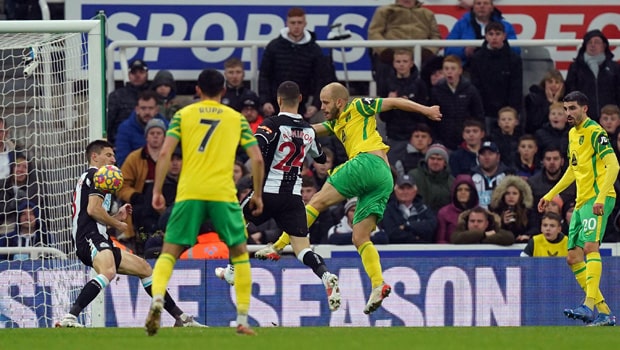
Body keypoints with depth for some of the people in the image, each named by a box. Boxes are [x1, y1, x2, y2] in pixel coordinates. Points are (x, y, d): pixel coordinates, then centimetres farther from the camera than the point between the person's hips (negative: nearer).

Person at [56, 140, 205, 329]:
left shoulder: (87, 178, 32)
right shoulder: (96, 175, 0)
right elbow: (93, 209, -15)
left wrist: (117, 217, 25)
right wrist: (117, 225, -1)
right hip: (91, 237, -11)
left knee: (144, 268, 15)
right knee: (108, 272, -38)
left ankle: (181, 319, 18)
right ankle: (69, 318, -49)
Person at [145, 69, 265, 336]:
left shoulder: (183, 115, 11)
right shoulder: (236, 118, 13)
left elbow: (165, 153, 0)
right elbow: (257, 158, 7)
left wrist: (157, 191, 3)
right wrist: (258, 195, 18)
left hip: (188, 193, 0)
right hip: (223, 194, 0)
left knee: (169, 252, 4)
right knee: (239, 253, 16)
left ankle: (157, 300, -25)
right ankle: (242, 320, 10)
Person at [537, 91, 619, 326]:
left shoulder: (595, 132, -8)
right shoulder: (573, 134, 19)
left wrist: (601, 198, -27)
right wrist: (550, 195, 31)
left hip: (597, 200, -10)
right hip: (581, 201, 10)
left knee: (590, 245, -26)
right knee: (573, 258, 4)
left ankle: (589, 305, -38)